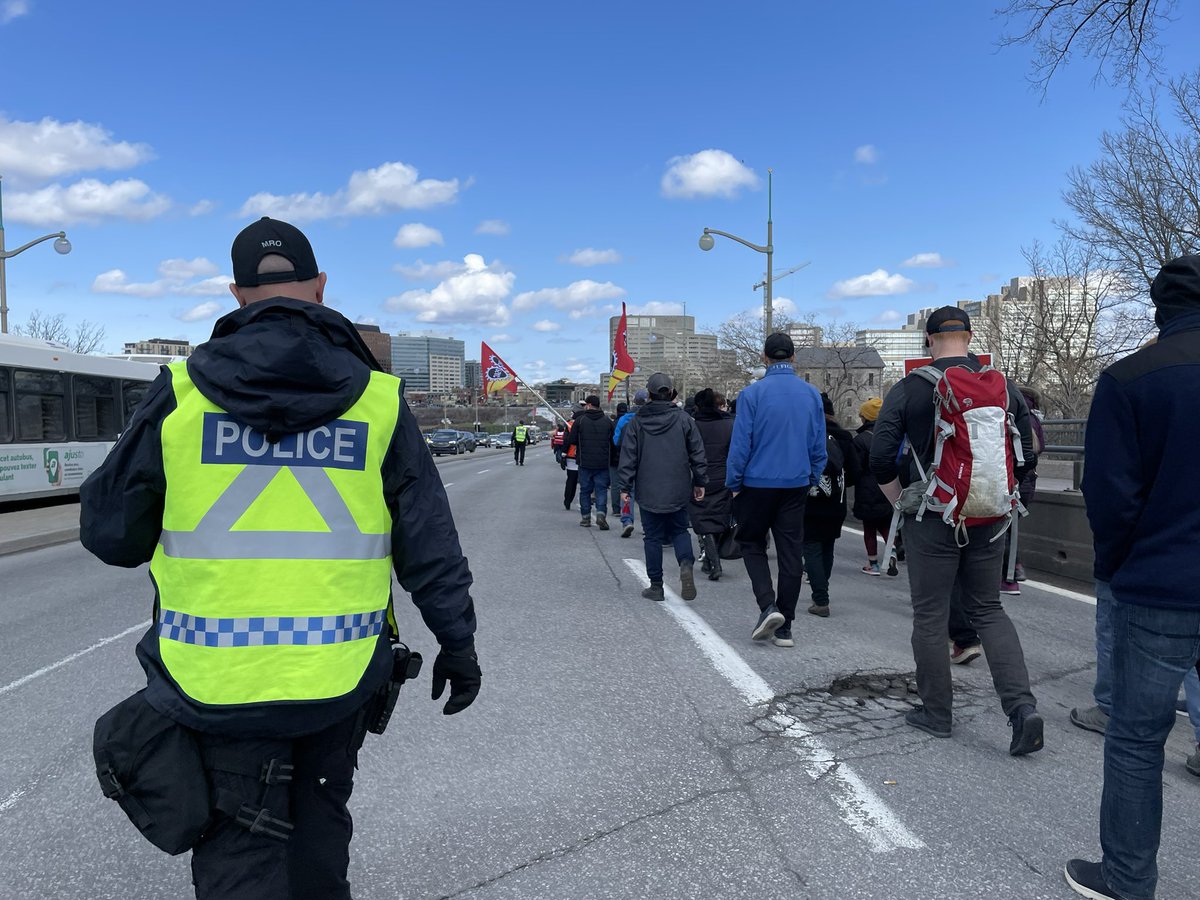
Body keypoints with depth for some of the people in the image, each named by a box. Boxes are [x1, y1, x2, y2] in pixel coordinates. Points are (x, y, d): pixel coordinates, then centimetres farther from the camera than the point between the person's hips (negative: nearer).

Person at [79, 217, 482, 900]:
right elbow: (430, 546, -3)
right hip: (341, 677, 1)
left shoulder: (181, 390, -6)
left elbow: (109, 531, 1)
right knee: (321, 824, 25)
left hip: (216, 681, -1)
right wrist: (458, 645, 8)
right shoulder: (378, 400, -5)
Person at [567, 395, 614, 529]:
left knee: (585, 490, 10)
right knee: (601, 489, 4)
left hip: (585, 463, -1)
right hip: (603, 463, 1)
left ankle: (585, 518, 14)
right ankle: (601, 513, -14)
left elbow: (572, 441, -3)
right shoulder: (607, 421, 2)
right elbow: (613, 442, 4)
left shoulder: (580, 420, -4)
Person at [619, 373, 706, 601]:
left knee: (652, 537, 8)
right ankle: (686, 563, -12)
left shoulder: (636, 422, -1)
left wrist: (625, 487, 3)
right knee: (679, 530, 16)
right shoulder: (684, 419, 0)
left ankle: (656, 586, 11)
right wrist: (700, 482, 11)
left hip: (648, 492, -1)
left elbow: (628, 456, -2)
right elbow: (698, 453, 2)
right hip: (679, 490, 1)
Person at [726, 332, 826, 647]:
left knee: (751, 543, 14)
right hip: (796, 484, 4)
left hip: (758, 483, -3)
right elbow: (819, 445, 7)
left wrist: (734, 484, 0)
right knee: (791, 551, 8)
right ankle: (784, 627, 14)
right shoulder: (812, 394, 3)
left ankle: (768, 606, -5)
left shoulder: (752, 393, -10)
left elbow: (740, 444, -9)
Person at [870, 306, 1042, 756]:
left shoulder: (909, 389, -7)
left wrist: (902, 504, 5)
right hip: (988, 520, 4)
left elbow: (881, 460, -10)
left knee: (930, 617, 8)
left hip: (932, 520, -4)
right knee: (989, 610, 16)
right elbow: (1025, 453, 7)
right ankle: (1022, 707, 5)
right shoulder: (1003, 386, 4)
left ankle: (936, 713, 18)